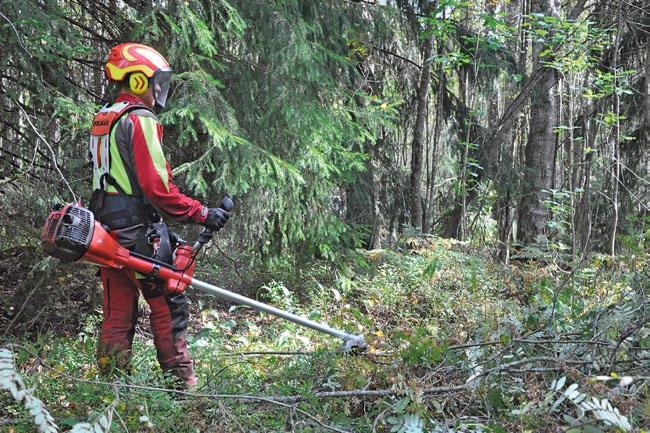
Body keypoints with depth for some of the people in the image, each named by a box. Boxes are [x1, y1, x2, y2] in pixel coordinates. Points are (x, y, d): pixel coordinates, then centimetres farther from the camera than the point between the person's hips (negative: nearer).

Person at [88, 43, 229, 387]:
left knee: (118, 313, 11)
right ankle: (182, 382, 4)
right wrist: (202, 214, -14)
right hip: (135, 229, -9)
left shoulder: (103, 119, 17)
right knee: (169, 306, -1)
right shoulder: (139, 120, -12)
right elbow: (156, 186, -19)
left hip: (107, 230, 9)